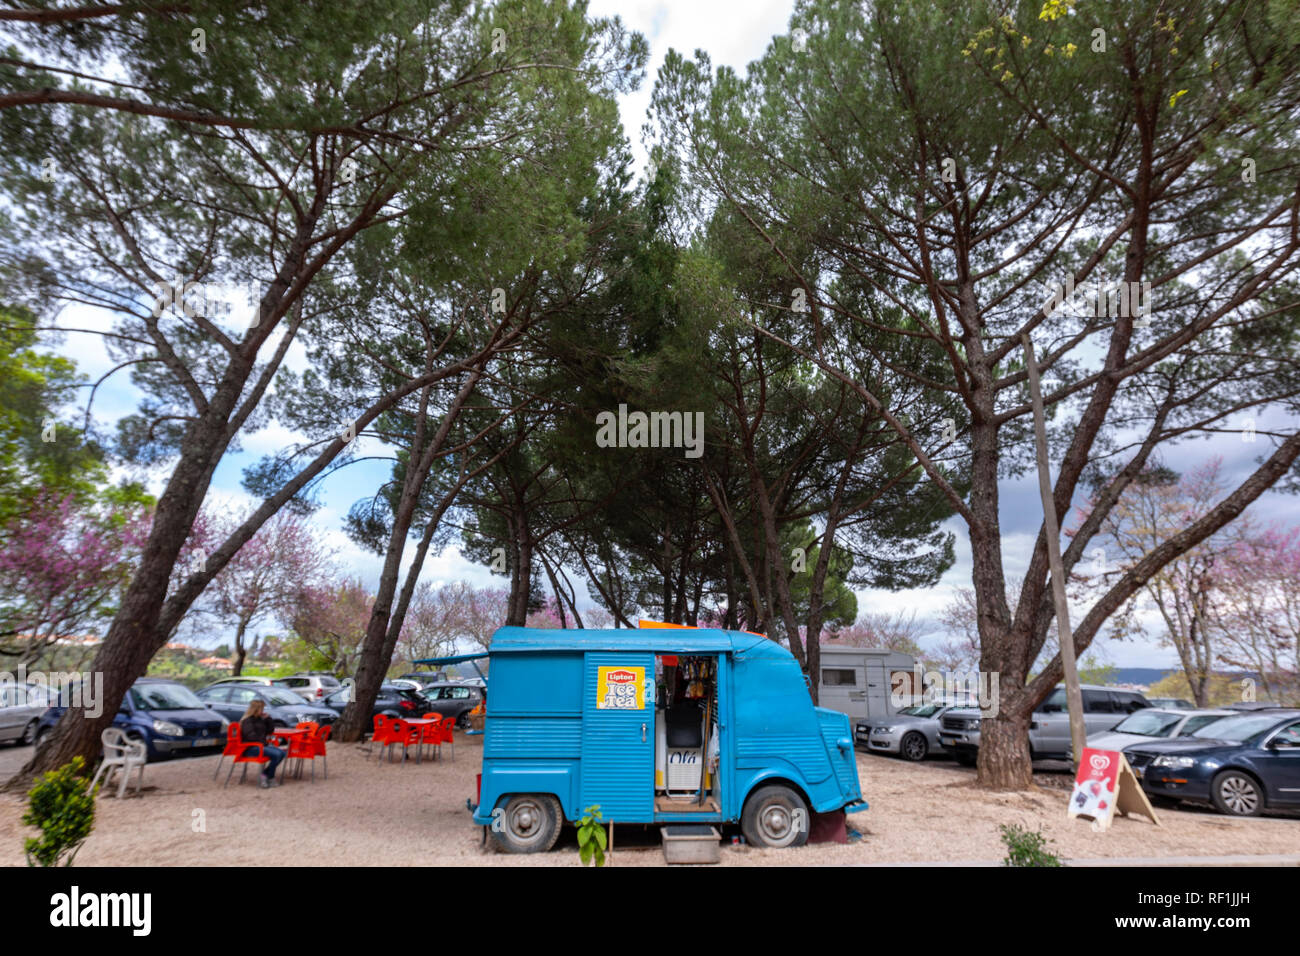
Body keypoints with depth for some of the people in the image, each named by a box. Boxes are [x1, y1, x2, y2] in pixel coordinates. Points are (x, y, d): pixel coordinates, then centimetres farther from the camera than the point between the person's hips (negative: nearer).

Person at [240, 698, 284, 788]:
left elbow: (270, 730, 19)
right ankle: (270, 778, -9)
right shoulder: (247, 721, -7)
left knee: (282, 753, -13)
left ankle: (265, 774, -8)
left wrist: (267, 718, 8)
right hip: (251, 747, -8)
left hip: (261, 745, 8)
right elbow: (251, 736, -18)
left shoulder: (259, 719, 16)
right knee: (276, 754, -26)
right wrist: (263, 742, -16)